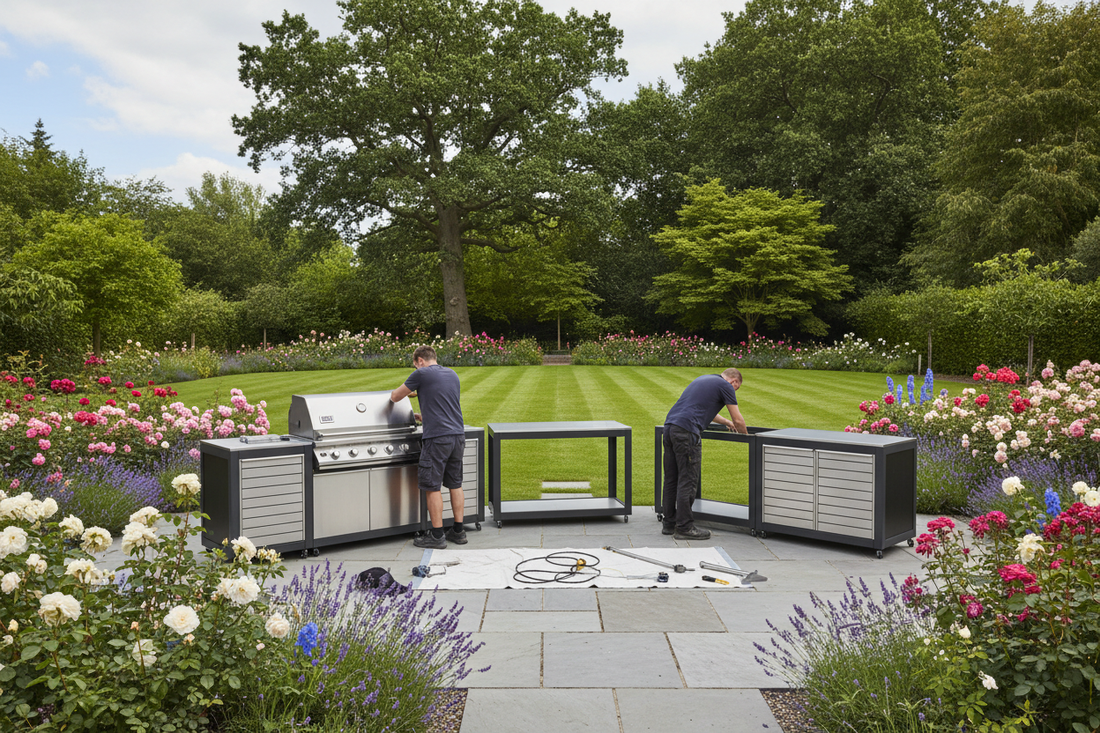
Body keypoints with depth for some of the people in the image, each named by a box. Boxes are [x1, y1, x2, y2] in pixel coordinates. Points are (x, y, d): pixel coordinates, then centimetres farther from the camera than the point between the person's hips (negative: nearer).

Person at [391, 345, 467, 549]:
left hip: (437, 437, -7)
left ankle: (437, 536, 3)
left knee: (433, 487, 0)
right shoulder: (452, 374, 16)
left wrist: (393, 393, 30)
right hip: (458, 435, 7)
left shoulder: (421, 374, -4)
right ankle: (458, 531, 18)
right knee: (455, 484, 14)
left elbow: (395, 397, 6)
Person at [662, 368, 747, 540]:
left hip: (670, 426, 9)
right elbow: (738, 420, 5)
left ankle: (669, 524, 20)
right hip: (687, 432, -9)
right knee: (687, 481, -3)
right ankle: (684, 527, 1)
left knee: (671, 479, 13)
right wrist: (746, 435, 25)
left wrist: (725, 421, 56)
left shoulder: (704, 379, 28)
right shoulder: (725, 385, 4)